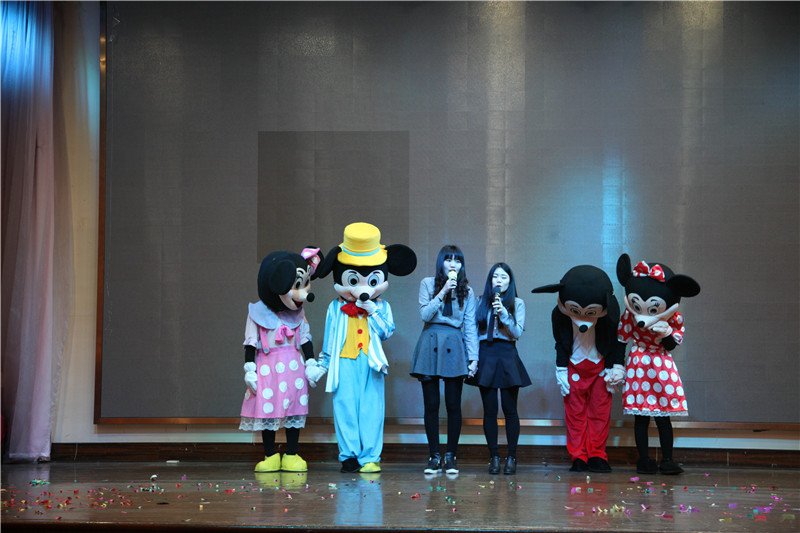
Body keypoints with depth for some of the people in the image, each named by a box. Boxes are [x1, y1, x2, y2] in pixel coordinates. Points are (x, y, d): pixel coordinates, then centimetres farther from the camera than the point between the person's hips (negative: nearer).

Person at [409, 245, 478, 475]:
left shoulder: (467, 291, 10)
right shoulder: (428, 284, 7)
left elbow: (470, 326, 7)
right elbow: (425, 314, -5)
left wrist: (473, 357, 0)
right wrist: (443, 292, -12)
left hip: (454, 348, 1)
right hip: (430, 344, 0)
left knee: (453, 405, -1)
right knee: (431, 405, 1)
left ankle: (450, 456, 9)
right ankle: (434, 457, 8)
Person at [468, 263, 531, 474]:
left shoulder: (517, 303, 6)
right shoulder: (481, 302, 11)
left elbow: (518, 332, -4)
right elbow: (474, 331, 11)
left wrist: (503, 314, -16)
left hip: (507, 356, -2)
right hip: (485, 356, 2)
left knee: (509, 409, -2)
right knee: (490, 410, 1)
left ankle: (511, 457, 5)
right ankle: (494, 457, 8)